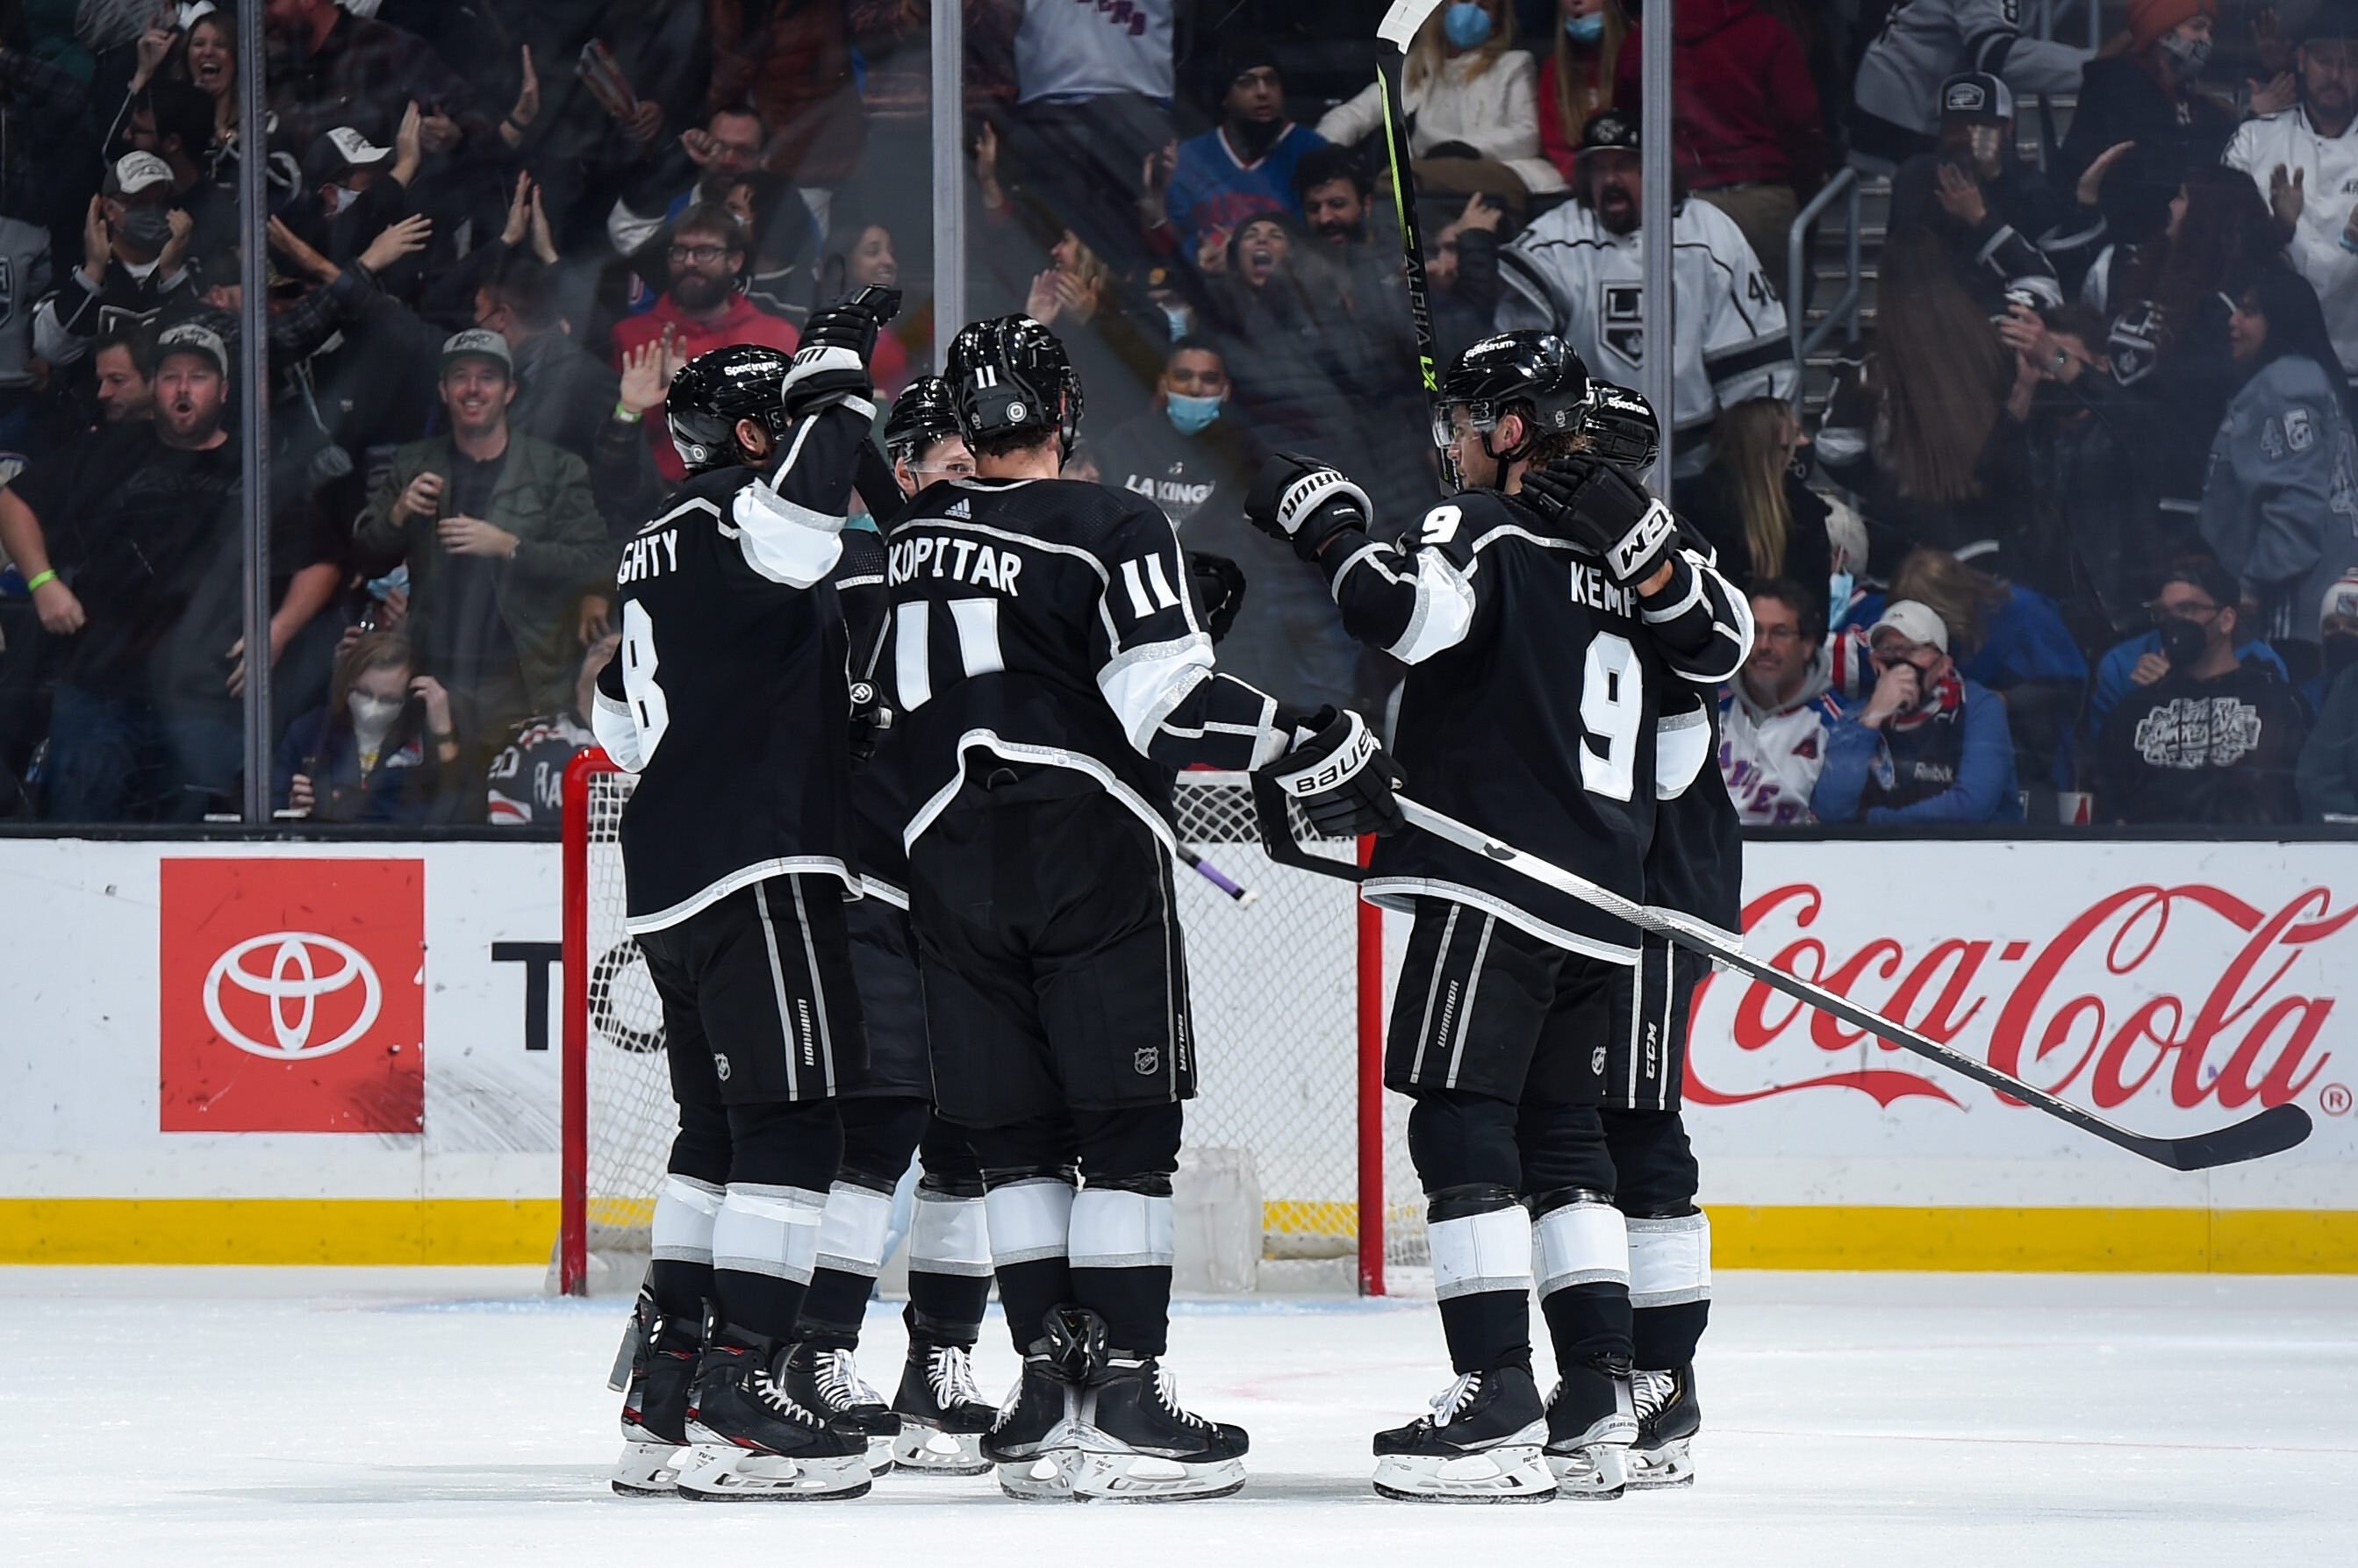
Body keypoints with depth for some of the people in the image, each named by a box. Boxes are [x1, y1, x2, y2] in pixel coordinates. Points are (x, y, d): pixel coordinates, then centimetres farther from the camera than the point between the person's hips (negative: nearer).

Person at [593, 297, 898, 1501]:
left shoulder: (654, 554, 20)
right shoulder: (732, 523, -9)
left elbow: (622, 718, 31)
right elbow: (800, 506, -33)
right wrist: (838, 376, -20)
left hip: (671, 885, 10)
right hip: (757, 872, -10)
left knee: (718, 1130, 15)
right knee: (790, 1127, -11)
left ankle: (663, 1396, 15)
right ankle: (742, 1394, -16)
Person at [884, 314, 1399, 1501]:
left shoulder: (903, 539, 11)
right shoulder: (1112, 528, -5)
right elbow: (1169, 704, -15)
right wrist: (1322, 750, -9)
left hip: (947, 859, 5)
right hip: (1090, 855, -5)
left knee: (1014, 1135, 10)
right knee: (1127, 1126, -2)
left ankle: (1046, 1385, 6)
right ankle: (1123, 1397, -8)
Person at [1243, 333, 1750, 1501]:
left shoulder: (1489, 530, -8)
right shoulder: (1622, 545, 16)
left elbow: (1407, 611, -25)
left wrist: (1325, 522, -12)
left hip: (1493, 876, -8)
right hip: (1601, 895, 8)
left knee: (1462, 1123, -8)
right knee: (1560, 1134, 13)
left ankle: (1498, 1402, -14)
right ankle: (1600, 1404, 9)